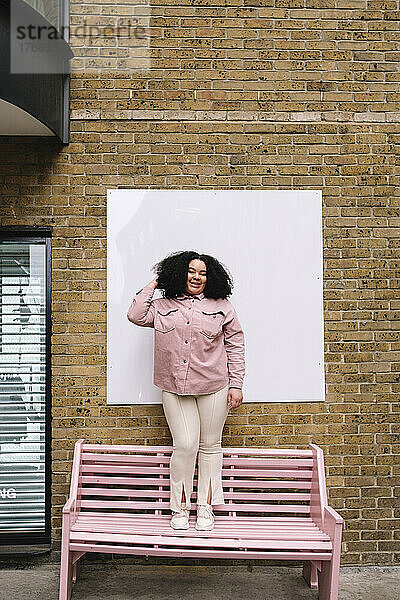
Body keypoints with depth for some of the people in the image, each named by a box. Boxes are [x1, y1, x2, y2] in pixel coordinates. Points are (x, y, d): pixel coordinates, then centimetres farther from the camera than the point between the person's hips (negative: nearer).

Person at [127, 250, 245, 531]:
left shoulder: (221, 306, 6)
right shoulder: (162, 306, 10)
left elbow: (235, 345, 6)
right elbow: (136, 315, -5)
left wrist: (236, 384, 0)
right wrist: (154, 285, 5)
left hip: (213, 387, 0)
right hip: (174, 387, 0)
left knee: (210, 446, 8)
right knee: (185, 445, -4)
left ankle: (206, 508, 21)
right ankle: (180, 508, 13)